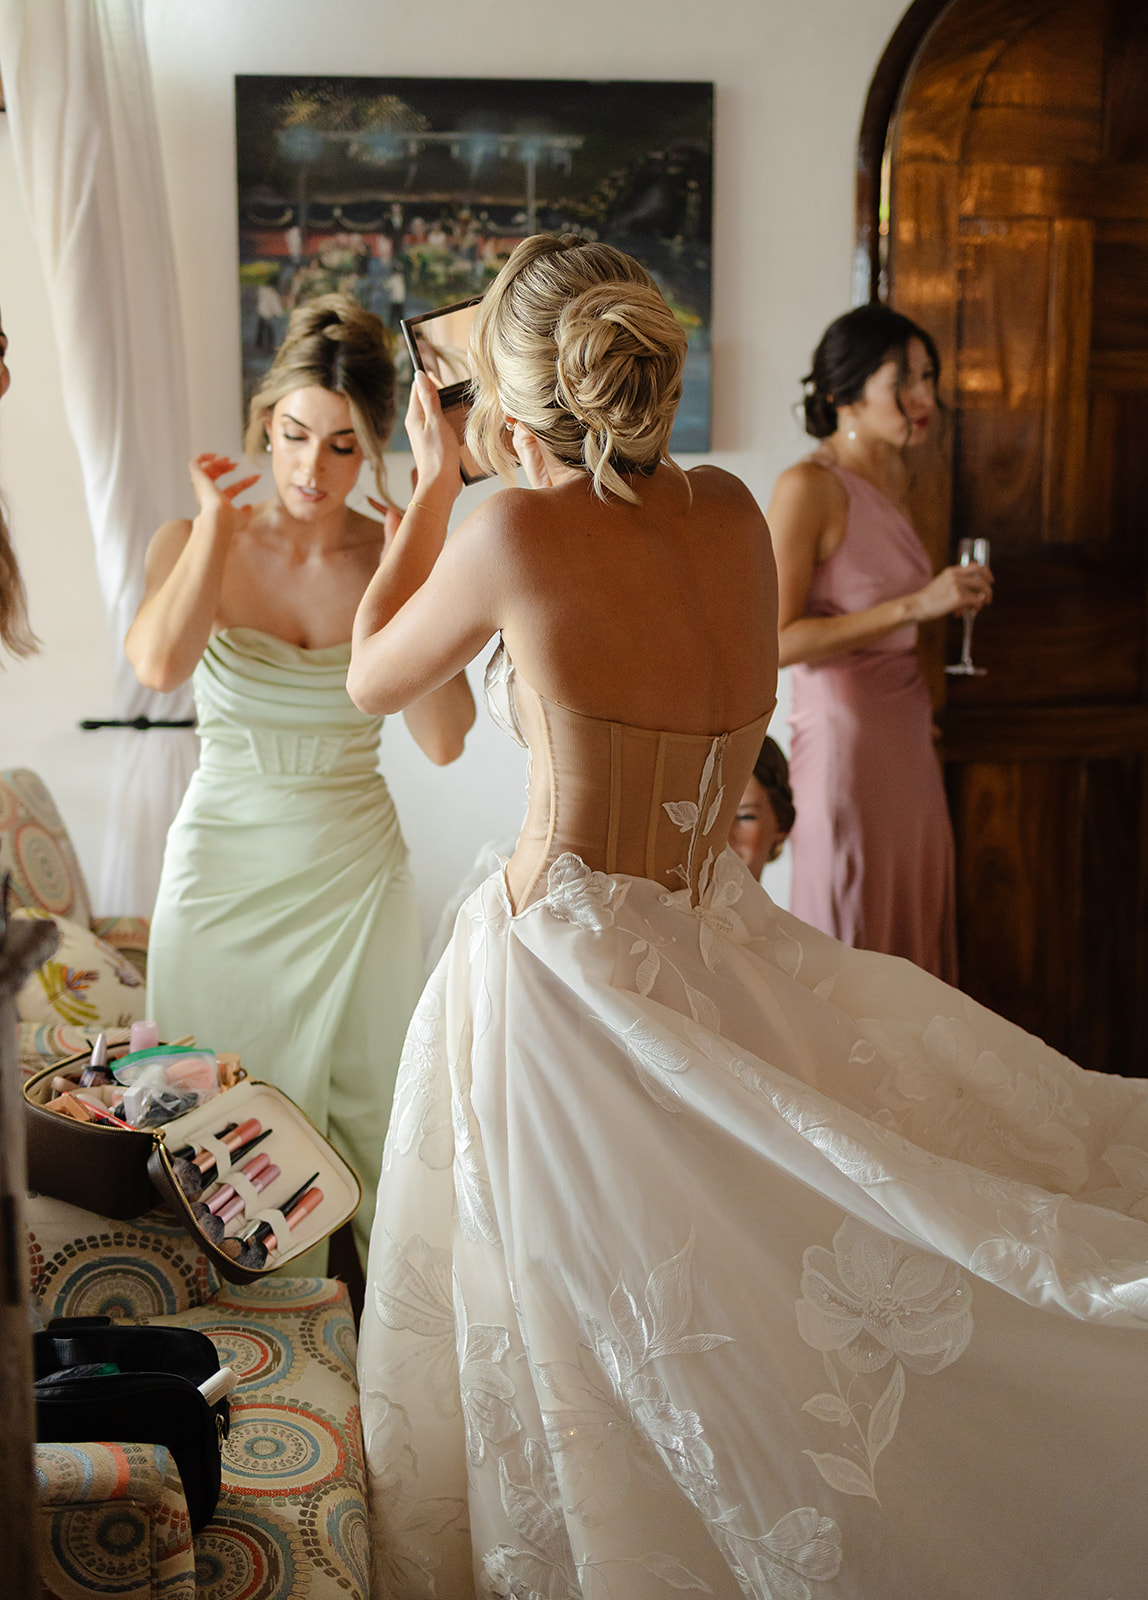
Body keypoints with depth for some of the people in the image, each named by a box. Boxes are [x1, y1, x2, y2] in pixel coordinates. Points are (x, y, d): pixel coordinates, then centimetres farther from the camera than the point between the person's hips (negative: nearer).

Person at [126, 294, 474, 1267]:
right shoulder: (194, 547, -4)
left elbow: (444, 739, -14)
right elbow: (159, 664, -27)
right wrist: (218, 520, -17)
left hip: (358, 869, 1)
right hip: (225, 867, -1)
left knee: (369, 1114, 10)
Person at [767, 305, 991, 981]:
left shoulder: (895, 476, 11)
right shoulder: (807, 487, -15)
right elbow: (779, 640, -21)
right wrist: (916, 605, -23)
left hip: (908, 736, 8)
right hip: (845, 739, -8)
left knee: (914, 927, 14)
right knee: (852, 949, 1)